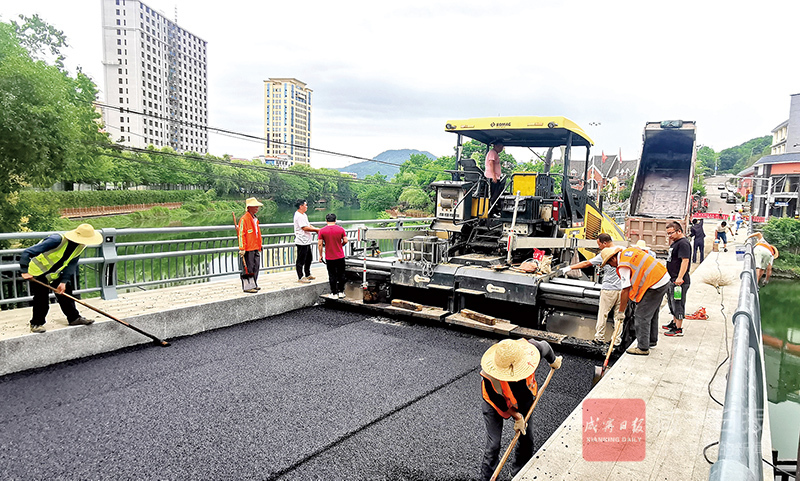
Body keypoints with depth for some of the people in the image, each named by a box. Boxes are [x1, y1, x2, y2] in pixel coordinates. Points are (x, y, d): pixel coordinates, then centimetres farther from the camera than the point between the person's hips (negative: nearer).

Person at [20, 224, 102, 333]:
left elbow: (71, 265, -8)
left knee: (66, 293, 7)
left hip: (55, 274, 7)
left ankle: (74, 318, 19)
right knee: (42, 298, -4)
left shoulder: (80, 246, -12)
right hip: (37, 272, -6)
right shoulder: (57, 240, -34)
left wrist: (64, 281, -17)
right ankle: (36, 324, 12)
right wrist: (25, 271, -34)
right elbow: (27, 252, -31)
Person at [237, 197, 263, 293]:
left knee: (255, 267, 14)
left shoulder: (255, 219, 16)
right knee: (248, 268, -3)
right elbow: (241, 235, -15)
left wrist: (259, 245, 24)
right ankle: (247, 286, 4)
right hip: (248, 249, -9)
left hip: (256, 248, 9)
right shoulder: (244, 219, -12)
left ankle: (253, 284, 25)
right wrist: (242, 248, -18)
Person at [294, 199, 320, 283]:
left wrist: (316, 229, 4)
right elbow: (305, 228, -22)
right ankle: (300, 277, 4)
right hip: (301, 242, -11)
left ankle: (307, 275, 30)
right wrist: (316, 230, -15)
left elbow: (308, 225, 20)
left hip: (306, 241, 11)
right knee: (301, 260, -3)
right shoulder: (298, 216, -16)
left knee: (308, 258, 19)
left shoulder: (304, 215, 17)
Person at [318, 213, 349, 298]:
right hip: (340, 256, 1)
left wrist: (320, 255, 2)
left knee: (332, 276, 7)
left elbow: (320, 244, -7)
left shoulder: (322, 231, -6)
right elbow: (345, 241, -3)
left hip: (329, 258, -1)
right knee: (341, 275, 13)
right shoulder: (340, 229, -4)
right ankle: (341, 292, 18)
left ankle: (334, 293, 12)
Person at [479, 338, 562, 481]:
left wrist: (553, 361, 11)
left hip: (524, 399, 4)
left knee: (527, 439, 12)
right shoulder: (489, 377, -41)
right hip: (496, 404, -3)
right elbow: (497, 401, -20)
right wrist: (516, 416, -11)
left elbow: (545, 347, -10)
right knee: (493, 443, -5)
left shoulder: (528, 349, -36)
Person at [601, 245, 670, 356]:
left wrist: (621, 312, -8)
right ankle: (652, 340, 37)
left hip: (655, 286, -10)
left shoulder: (623, 266, -16)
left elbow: (625, 291, -16)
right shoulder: (630, 250, 7)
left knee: (641, 316, -4)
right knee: (652, 313, 23)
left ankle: (643, 348, 2)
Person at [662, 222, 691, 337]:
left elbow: (685, 260, -25)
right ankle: (674, 323, 35)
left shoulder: (684, 243, -17)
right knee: (672, 302, 21)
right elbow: (671, 254, 33)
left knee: (678, 303, -5)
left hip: (679, 281, -11)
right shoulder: (675, 242, 15)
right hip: (672, 279, 11)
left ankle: (678, 329, 1)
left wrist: (680, 278, -29)